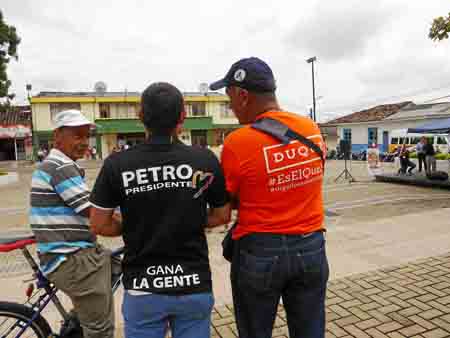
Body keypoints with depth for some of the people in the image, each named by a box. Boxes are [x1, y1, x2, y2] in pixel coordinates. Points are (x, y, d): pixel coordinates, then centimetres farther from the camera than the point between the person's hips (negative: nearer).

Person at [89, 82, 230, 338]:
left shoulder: (117, 165, -13)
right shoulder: (205, 160, -11)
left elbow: (99, 225, -3)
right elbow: (222, 216, 0)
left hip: (143, 288, 0)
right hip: (194, 286, 1)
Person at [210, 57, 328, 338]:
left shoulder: (238, 142, -17)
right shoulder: (313, 129, 0)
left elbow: (227, 202, -7)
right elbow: (299, 182, 4)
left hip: (259, 252, -4)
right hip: (311, 247, 5)